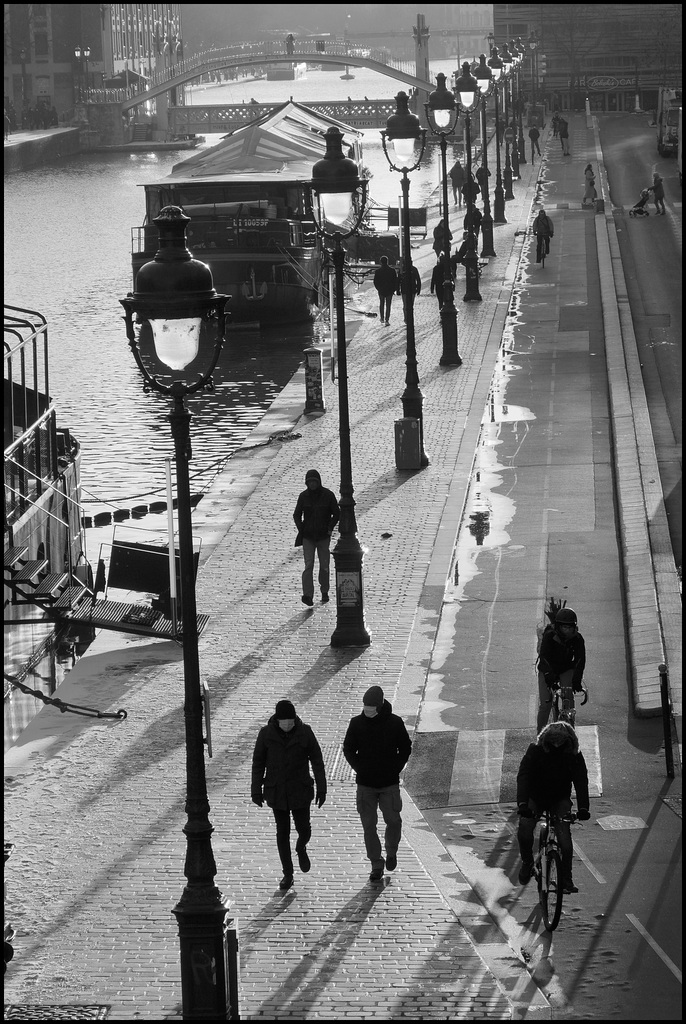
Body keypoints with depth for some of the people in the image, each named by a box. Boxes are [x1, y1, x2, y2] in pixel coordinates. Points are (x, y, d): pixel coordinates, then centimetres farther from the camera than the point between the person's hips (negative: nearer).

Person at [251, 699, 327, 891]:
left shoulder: (304, 732, -10)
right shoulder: (266, 733, -9)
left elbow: (317, 760, -4)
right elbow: (258, 762, -2)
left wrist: (322, 789, -6)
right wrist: (256, 791, -3)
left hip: (300, 791, 0)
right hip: (277, 792, 0)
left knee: (304, 830, 4)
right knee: (282, 832, 5)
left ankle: (301, 848, 40)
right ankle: (287, 874, 16)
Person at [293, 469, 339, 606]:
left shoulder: (328, 495, -5)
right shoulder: (303, 496, -1)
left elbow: (336, 513, 2)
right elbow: (297, 515, 8)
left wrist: (330, 529, -8)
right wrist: (301, 529, -5)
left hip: (323, 536, 0)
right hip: (308, 536, 0)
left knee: (324, 566, 8)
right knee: (308, 566, -11)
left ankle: (324, 592, 28)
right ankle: (308, 596, -19)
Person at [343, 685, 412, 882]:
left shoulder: (395, 723, -6)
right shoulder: (357, 723, -4)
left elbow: (405, 748, 6)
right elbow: (348, 749, 7)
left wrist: (395, 769, -2)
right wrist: (359, 769, -2)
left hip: (390, 783, -1)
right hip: (365, 784, 1)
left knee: (393, 820, 1)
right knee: (369, 825, 2)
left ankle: (391, 851, 30)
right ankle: (376, 865, 13)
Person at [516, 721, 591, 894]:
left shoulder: (574, 756, -15)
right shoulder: (535, 751, -20)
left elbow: (581, 781, -22)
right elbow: (523, 776, -28)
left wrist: (583, 808, -38)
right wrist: (522, 803, -44)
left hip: (560, 800, 0)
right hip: (535, 797, 0)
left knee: (564, 834, -21)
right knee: (524, 827, -25)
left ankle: (566, 878, -11)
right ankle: (527, 861, 1)